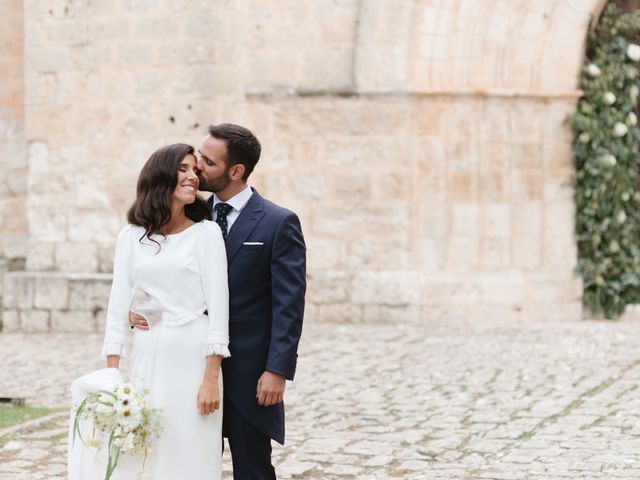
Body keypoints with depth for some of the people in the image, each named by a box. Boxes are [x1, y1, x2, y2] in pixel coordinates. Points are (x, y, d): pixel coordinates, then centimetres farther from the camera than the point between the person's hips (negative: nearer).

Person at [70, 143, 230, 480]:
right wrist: (112, 375, -3)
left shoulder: (206, 233, 0)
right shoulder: (132, 236, 8)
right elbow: (119, 303, 5)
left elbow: (218, 306, -4)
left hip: (192, 357, -3)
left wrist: (211, 378, -12)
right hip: (146, 356, 3)